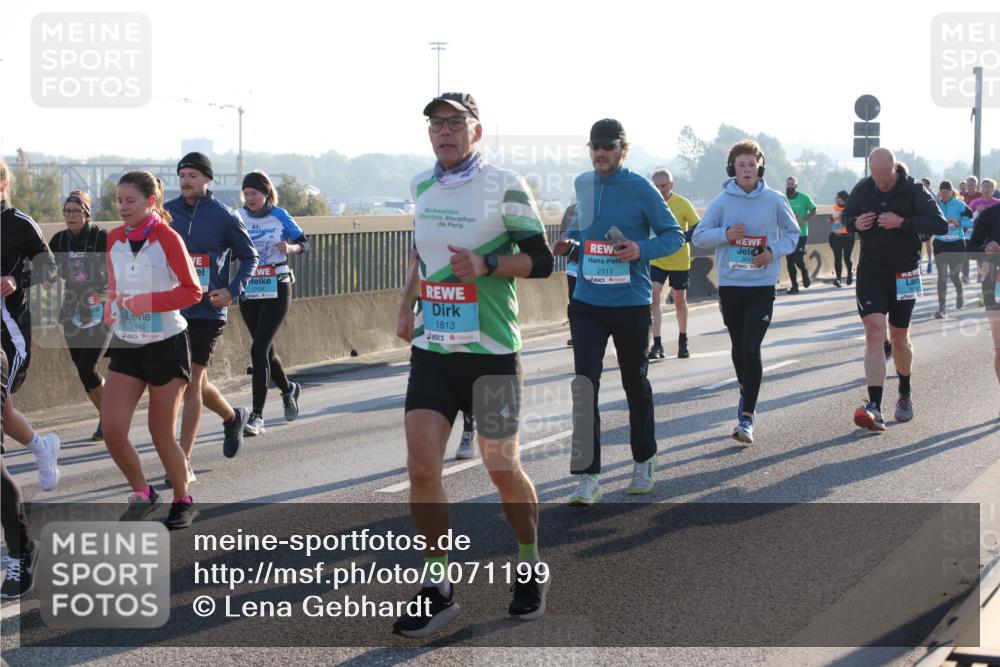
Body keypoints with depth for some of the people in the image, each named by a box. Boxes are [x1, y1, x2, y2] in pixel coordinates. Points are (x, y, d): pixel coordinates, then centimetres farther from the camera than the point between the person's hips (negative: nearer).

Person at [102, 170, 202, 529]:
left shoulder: (167, 237, -11)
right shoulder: (115, 239, 6)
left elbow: (192, 291, -12)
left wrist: (147, 301, -21)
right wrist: (111, 306, 3)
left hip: (166, 343, -5)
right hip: (126, 346, 5)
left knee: (161, 433, 2)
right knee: (112, 428, -8)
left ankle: (183, 500, 24)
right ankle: (141, 493, 15)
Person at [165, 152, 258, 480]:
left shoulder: (225, 217, -4)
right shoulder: (166, 213, 4)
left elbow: (250, 257, 6)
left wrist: (233, 291, -7)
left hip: (207, 310, -4)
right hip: (172, 310, 4)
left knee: (191, 383, -7)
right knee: (195, 381, 14)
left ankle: (184, 461, -2)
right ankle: (232, 417, 43)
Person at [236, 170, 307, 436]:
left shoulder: (279, 216, -3)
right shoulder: (238, 217, 2)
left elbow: (304, 243, 5)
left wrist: (290, 248, -17)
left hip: (276, 291, -4)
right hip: (249, 292, 4)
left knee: (259, 349, -14)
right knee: (266, 351, 15)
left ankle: (257, 415, -11)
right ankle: (288, 389, 44)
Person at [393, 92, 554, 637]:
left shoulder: (505, 186, -8)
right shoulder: (422, 187, 9)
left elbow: (540, 259, -8)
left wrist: (486, 264, -22)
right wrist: (407, 305, 15)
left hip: (490, 351, -4)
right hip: (431, 348, 5)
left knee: (502, 468, 6)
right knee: (421, 465, -6)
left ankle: (531, 566, 31)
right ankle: (437, 586, 6)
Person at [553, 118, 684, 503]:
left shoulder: (641, 189, -8)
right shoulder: (582, 185, 6)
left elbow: (674, 235, -4)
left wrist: (642, 249, -21)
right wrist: (569, 240, 3)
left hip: (631, 303, -3)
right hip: (587, 303, 3)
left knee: (635, 384, 13)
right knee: (584, 385, -10)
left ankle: (643, 462, 32)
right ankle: (587, 476, -8)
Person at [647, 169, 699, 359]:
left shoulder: (682, 204, -10)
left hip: (679, 261, -1)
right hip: (656, 260, 1)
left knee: (680, 301, 13)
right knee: (653, 297, -16)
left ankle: (683, 342, 32)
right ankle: (657, 345, -15)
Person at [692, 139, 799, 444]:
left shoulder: (775, 200, -2)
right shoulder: (722, 202, -1)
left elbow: (793, 233, 10)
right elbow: (698, 236, 2)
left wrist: (774, 251, -8)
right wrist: (725, 233, -16)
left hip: (762, 285, -2)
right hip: (729, 284, 2)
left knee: (751, 349, -11)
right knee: (738, 348, 15)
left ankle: (746, 418, -11)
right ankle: (747, 397, 38)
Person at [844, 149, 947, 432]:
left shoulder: (914, 191, -10)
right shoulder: (862, 189, -1)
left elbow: (941, 225, -17)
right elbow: (846, 216, 14)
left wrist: (903, 222, -28)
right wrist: (856, 223, -9)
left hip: (904, 275, -1)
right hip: (870, 271, 1)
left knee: (899, 338, 12)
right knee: (874, 332, -15)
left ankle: (905, 393, 40)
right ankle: (874, 407, -23)